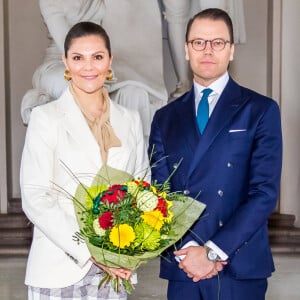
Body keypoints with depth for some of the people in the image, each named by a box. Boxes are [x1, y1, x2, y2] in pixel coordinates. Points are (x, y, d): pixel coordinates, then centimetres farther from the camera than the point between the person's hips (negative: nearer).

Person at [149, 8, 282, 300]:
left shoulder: (261, 110, -1)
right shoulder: (165, 118, 9)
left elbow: (265, 192, -9)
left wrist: (214, 251, -14)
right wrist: (183, 251, -10)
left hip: (239, 267, -2)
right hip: (181, 268, 3)